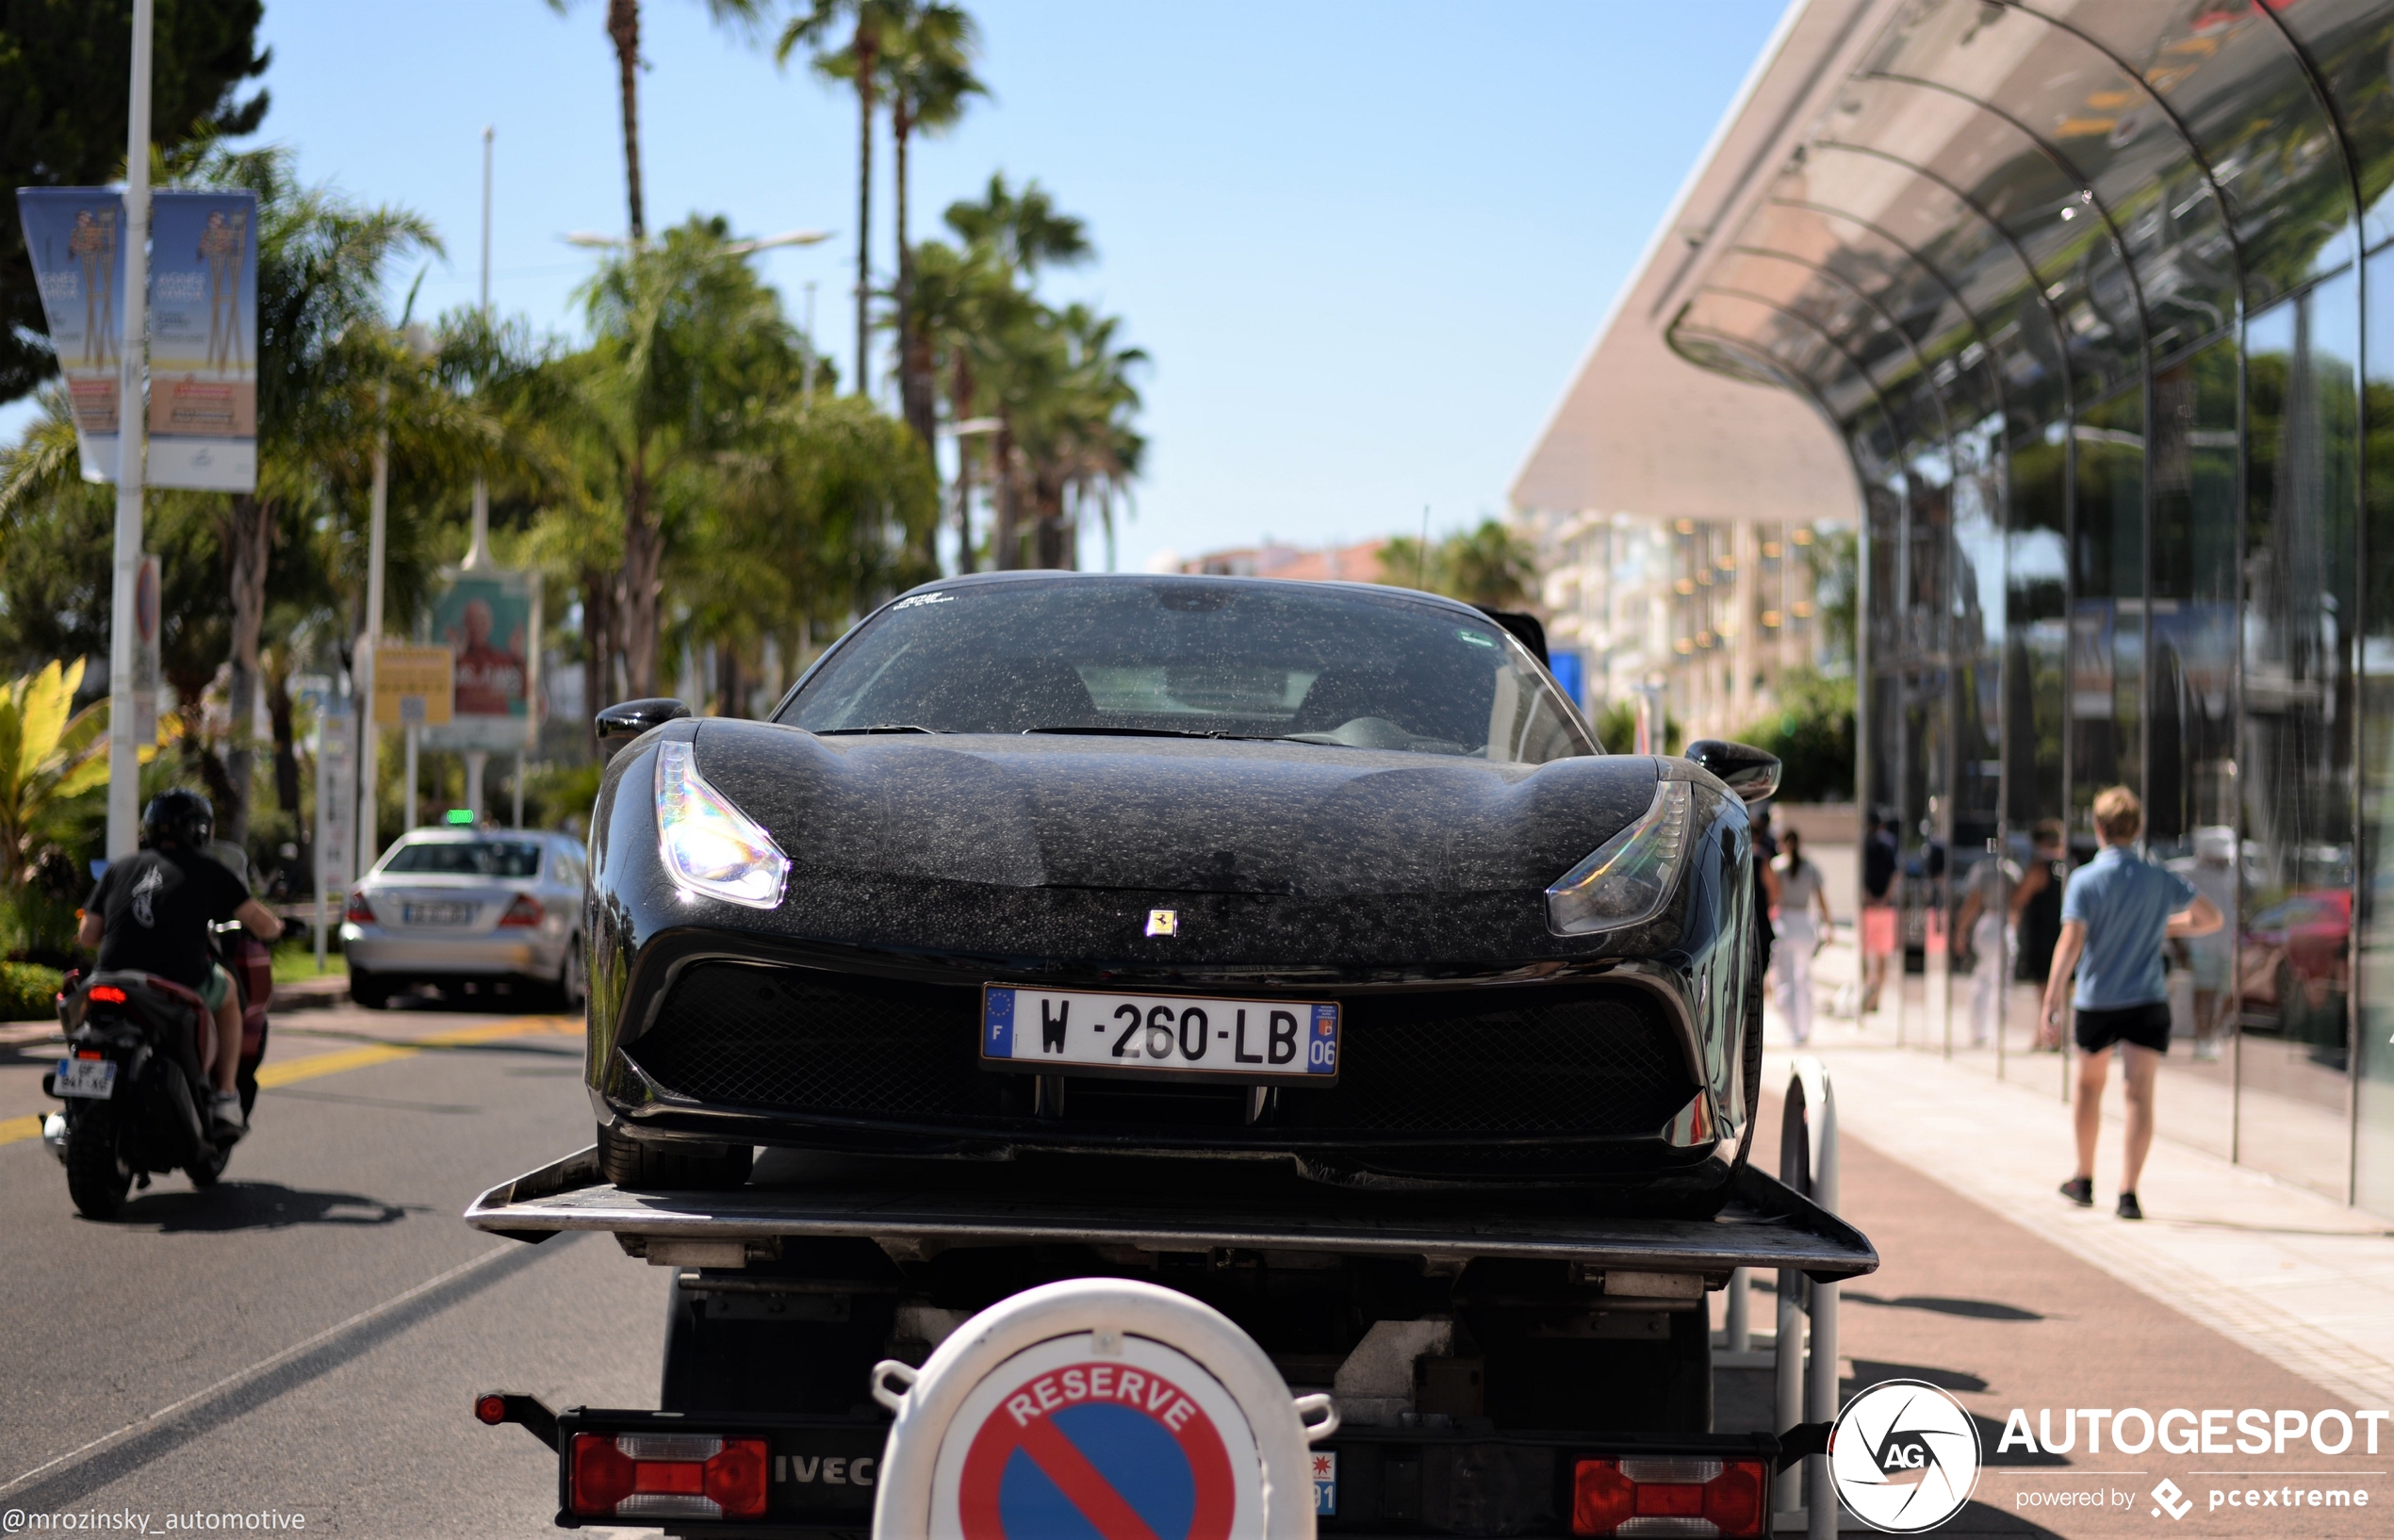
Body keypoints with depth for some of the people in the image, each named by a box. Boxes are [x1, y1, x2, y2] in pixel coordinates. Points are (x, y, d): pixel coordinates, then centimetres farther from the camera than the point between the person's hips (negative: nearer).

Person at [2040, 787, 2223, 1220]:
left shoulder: (2084, 880, -10)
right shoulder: (2160, 880, -1)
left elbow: (2070, 943, -18)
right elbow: (2211, 918, 10)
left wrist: (2051, 1004, -19)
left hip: (2095, 1002, 0)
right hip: (2147, 1002, 0)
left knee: (2090, 1086, 20)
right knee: (2140, 1094, -3)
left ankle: (2084, 1180, 32)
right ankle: (2128, 1192, -15)